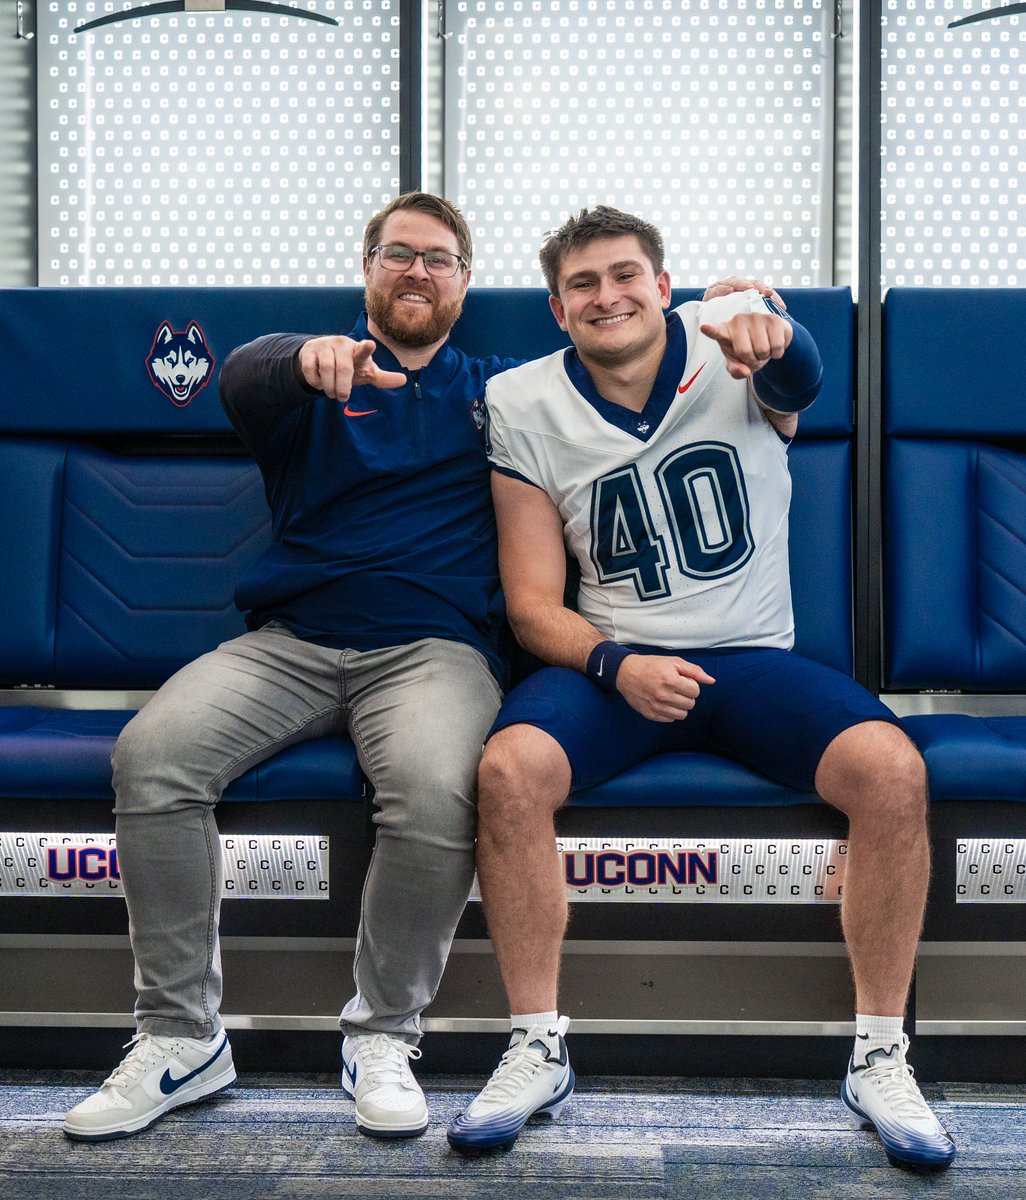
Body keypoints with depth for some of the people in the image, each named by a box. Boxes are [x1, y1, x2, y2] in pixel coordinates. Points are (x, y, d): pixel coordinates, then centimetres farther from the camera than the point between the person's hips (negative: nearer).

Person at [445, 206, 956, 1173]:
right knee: (508, 767, -29)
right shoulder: (526, 406, 2)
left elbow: (797, 380, -26)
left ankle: (879, 1056, -6)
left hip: (752, 655, 0)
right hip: (611, 657, 1)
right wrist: (617, 666, -20)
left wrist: (775, 338, -51)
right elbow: (532, 600, 0)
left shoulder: (731, 344, 0)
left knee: (892, 769, -26)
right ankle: (538, 1050, -11)